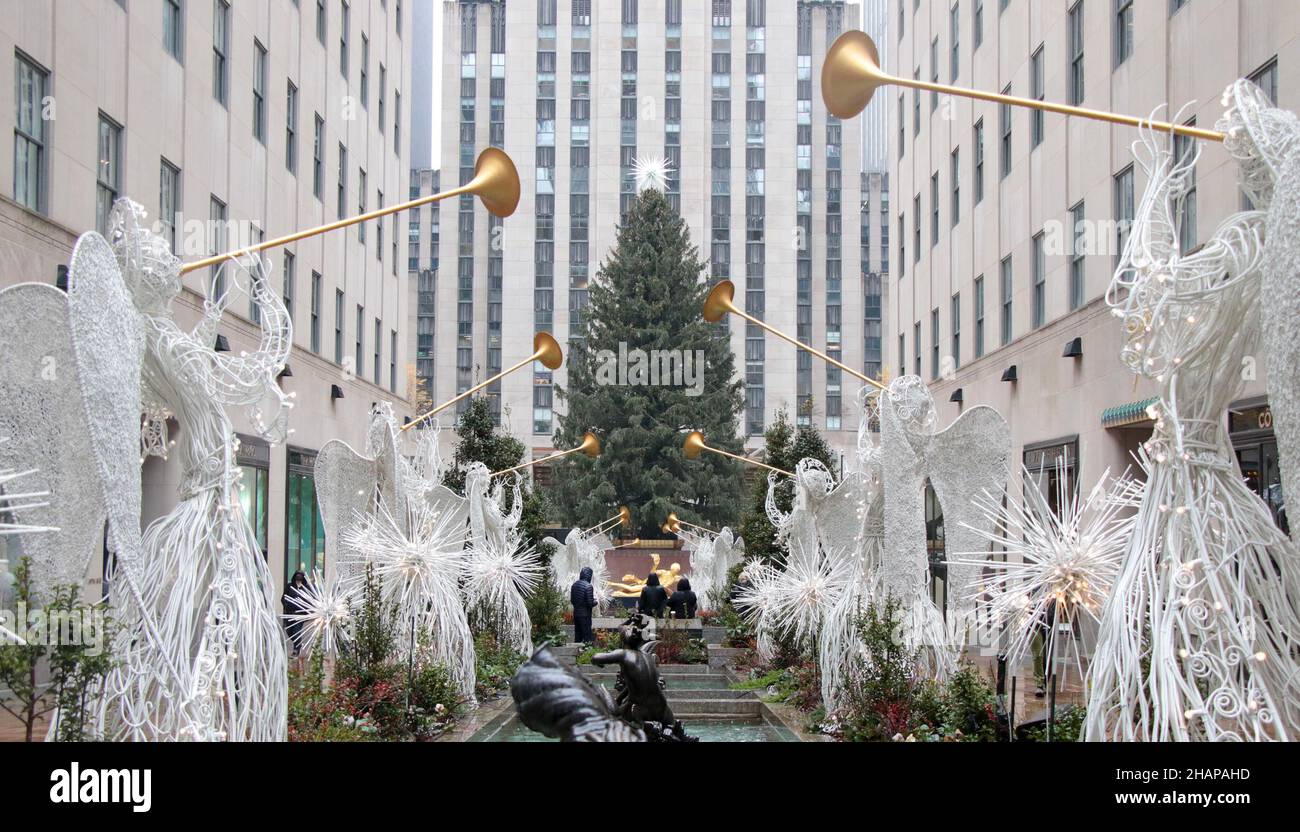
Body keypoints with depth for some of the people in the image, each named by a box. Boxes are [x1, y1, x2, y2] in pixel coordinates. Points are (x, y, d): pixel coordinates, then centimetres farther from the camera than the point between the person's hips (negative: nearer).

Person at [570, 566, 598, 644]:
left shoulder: (574, 584, 5)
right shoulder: (588, 586, -16)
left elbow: (571, 600, 13)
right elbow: (590, 603, -17)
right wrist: (595, 602, 3)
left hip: (576, 613, 7)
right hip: (585, 614, -7)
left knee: (577, 636, 12)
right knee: (587, 635, -1)